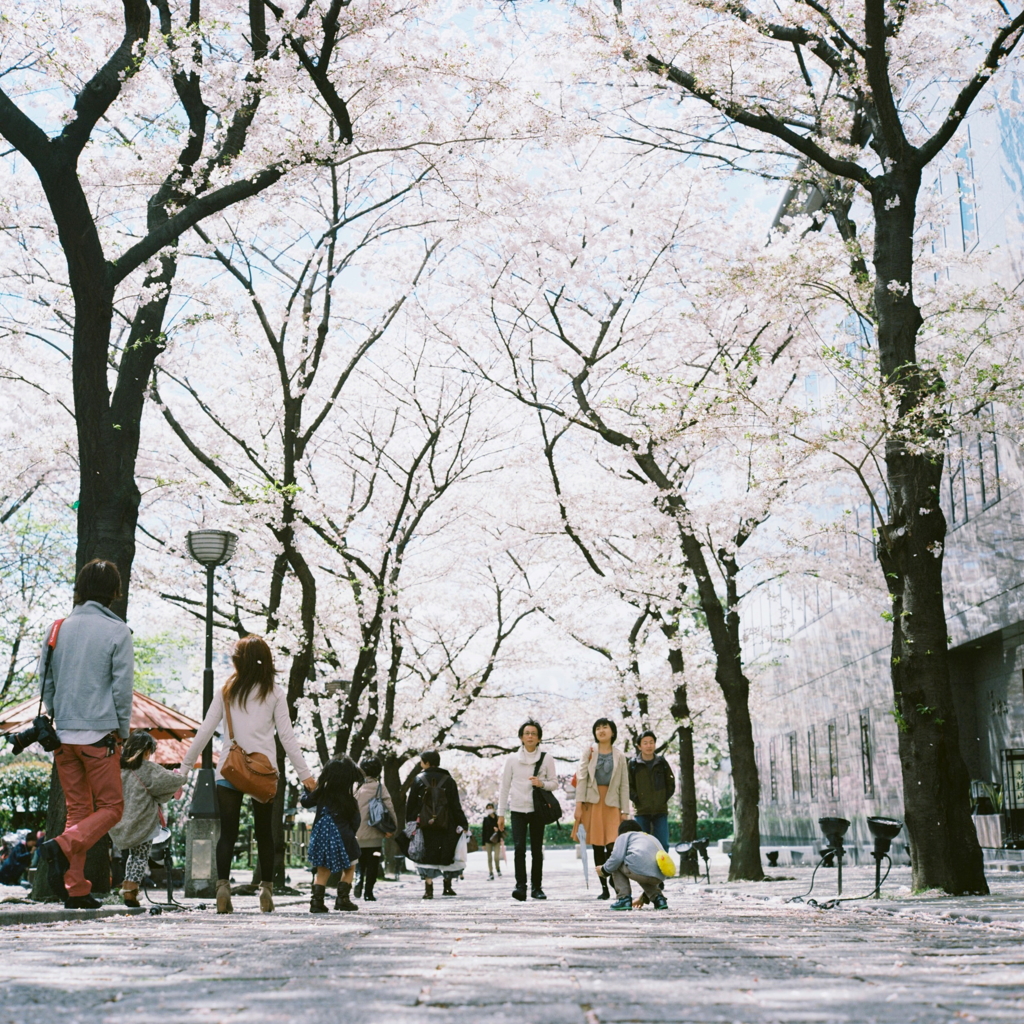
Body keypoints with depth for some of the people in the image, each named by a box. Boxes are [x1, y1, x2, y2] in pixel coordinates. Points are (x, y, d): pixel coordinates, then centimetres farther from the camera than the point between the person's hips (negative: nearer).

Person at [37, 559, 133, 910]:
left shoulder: (58, 628, 7)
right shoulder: (116, 631, -7)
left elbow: (45, 681, 11)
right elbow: (122, 687, -7)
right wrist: (123, 730, 4)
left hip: (63, 734, 5)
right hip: (99, 734, -5)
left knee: (78, 809, 12)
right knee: (110, 807, 5)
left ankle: (75, 888, 8)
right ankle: (61, 847, -19)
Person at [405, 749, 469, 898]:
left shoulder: (419, 780, 1)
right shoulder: (448, 780, 3)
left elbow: (411, 804, 2)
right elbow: (456, 805, 2)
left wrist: (411, 822, 10)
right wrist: (463, 825, 6)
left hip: (425, 825, -1)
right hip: (446, 826, 1)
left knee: (428, 856, 1)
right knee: (447, 854, 14)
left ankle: (428, 888, -8)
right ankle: (447, 887, 20)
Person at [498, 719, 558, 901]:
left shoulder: (547, 759, 3)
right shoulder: (512, 759, 4)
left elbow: (555, 783, 7)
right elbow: (505, 787, 7)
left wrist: (542, 784, -15)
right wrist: (501, 813, 6)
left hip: (537, 810, 0)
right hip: (517, 810, 0)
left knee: (537, 850, 3)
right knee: (519, 847, -13)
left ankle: (536, 887, 12)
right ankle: (520, 886, -13)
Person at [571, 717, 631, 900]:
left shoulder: (619, 756, 10)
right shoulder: (589, 752, 8)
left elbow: (624, 785, 8)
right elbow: (581, 779, 1)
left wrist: (625, 811, 1)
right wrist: (579, 805, -8)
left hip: (612, 804, -1)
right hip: (592, 803, 1)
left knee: (612, 846, -13)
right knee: (597, 847, 2)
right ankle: (604, 888, 9)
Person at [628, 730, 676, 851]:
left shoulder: (662, 763, 7)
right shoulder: (633, 764, 2)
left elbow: (671, 783, 13)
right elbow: (628, 785, 2)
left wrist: (664, 799, 3)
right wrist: (636, 800, -7)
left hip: (660, 811, 1)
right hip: (641, 811, -1)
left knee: (663, 844, -1)